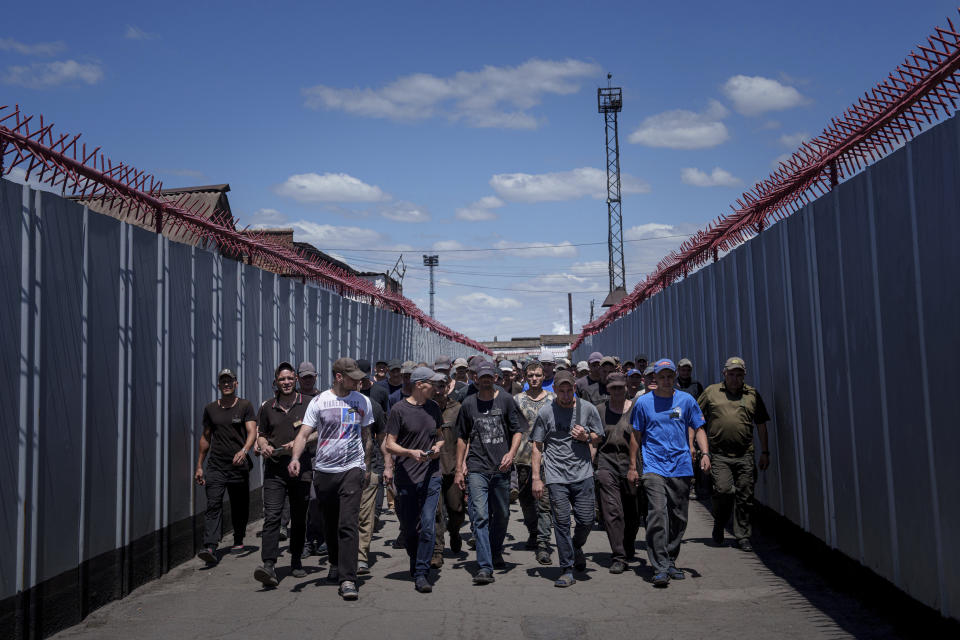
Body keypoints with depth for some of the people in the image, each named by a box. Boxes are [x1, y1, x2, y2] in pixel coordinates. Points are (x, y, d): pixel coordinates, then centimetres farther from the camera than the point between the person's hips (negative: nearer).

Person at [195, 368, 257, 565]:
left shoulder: (245, 406, 2)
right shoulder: (210, 409, 11)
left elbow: (252, 432, -8)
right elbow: (205, 437, 17)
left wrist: (244, 450, -28)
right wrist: (199, 465, 14)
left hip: (239, 465, -1)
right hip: (215, 465, 1)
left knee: (239, 506, 8)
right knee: (213, 505, -12)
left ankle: (238, 541, 27)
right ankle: (210, 547, -19)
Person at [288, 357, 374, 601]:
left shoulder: (363, 402, 6)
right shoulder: (319, 402, 0)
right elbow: (304, 433, -6)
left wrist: (367, 467, 18)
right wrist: (295, 458, -23)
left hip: (352, 469, -1)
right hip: (324, 470, 1)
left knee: (348, 524, -12)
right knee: (330, 524, 14)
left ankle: (348, 579, -11)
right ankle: (335, 565, 36)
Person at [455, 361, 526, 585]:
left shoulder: (506, 400, 6)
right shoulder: (468, 404, 7)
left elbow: (518, 430, 7)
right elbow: (462, 438, 12)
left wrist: (511, 453, -10)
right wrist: (459, 469, 9)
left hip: (501, 468, 1)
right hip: (477, 468, -1)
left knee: (501, 514, 12)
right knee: (480, 516, -10)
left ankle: (496, 553, 36)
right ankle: (485, 567, -10)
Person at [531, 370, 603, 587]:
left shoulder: (588, 409, 4)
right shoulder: (545, 412, -1)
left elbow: (598, 439, 15)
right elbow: (537, 446, 4)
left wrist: (586, 437, -8)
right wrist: (536, 478, -2)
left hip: (583, 474, 1)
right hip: (556, 476, -1)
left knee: (586, 519, 0)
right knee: (561, 522, -3)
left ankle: (576, 548, 33)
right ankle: (567, 569, 7)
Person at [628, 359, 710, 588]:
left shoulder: (686, 400, 7)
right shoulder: (643, 402, 4)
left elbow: (698, 429, 11)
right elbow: (636, 436, 9)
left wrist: (705, 453, -5)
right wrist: (632, 466, 7)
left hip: (681, 467, 2)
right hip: (654, 467, -2)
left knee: (678, 518, 8)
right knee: (657, 515, -15)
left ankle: (671, 562, 24)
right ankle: (660, 568, -12)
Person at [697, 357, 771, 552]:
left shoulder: (752, 395, 11)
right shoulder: (711, 392, 7)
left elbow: (761, 425, 15)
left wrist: (764, 452, 12)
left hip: (744, 455, 2)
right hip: (719, 454, -2)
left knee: (745, 496, 3)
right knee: (723, 490, -14)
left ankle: (742, 536, 16)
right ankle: (719, 525, 12)